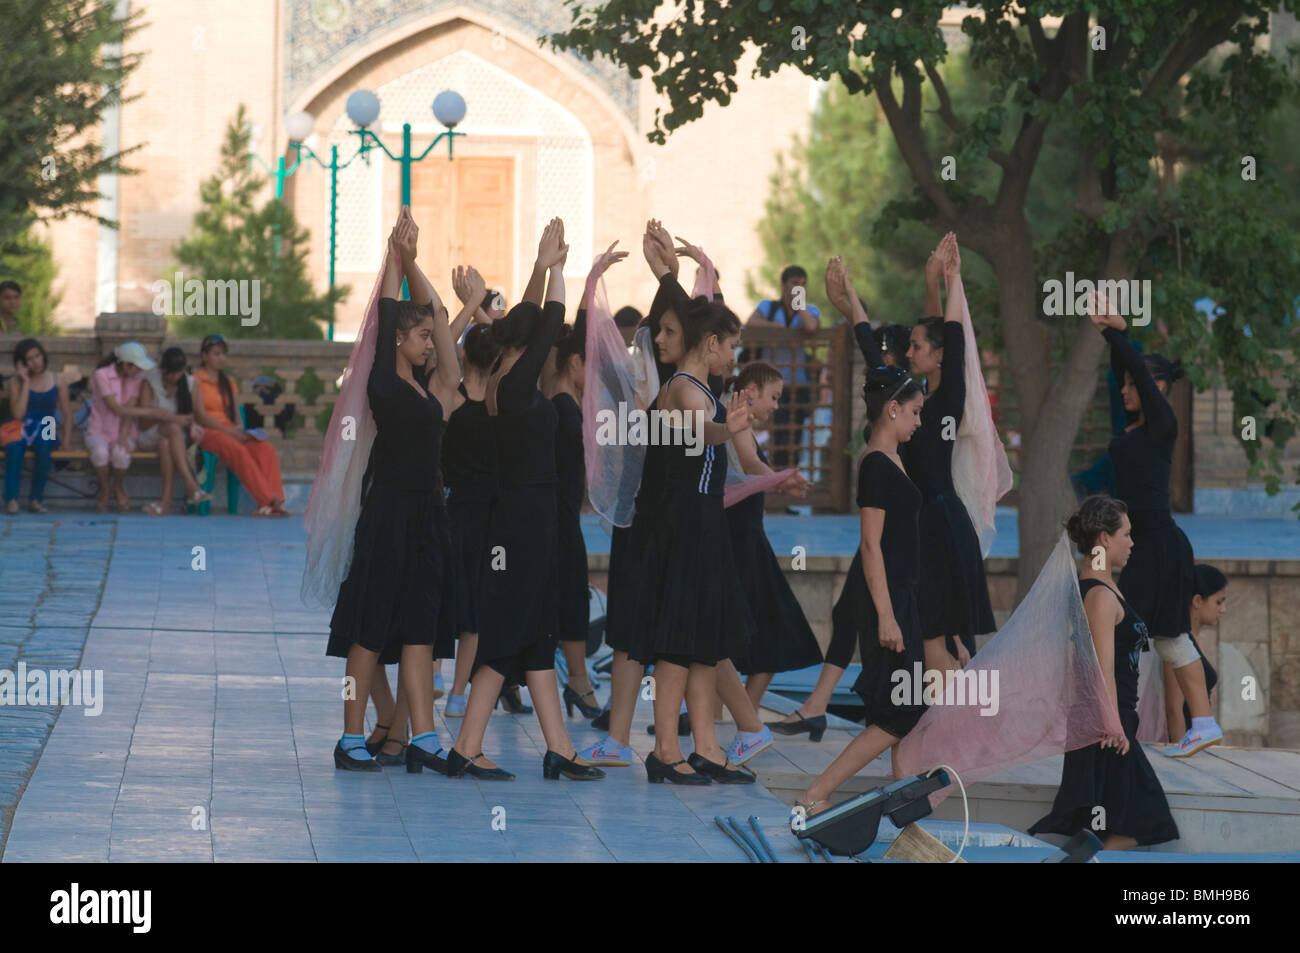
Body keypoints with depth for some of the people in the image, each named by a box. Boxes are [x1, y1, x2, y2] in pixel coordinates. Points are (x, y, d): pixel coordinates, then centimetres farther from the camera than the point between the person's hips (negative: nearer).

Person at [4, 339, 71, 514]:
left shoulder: (56, 381, 10)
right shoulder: (16, 382, 3)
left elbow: (66, 413, 14)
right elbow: (18, 414, -10)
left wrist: (67, 438, 0)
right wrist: (26, 383, -8)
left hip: (46, 433, 1)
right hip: (22, 429, -1)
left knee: (44, 446, -36)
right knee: (14, 447, -37)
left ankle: (36, 499, -29)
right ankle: (11, 499, -35)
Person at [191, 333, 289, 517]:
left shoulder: (228, 382, 25)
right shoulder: (197, 381, 3)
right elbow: (200, 416, -7)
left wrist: (240, 431, 0)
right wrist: (229, 431, -16)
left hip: (229, 431, 6)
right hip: (207, 433, -6)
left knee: (267, 450, -24)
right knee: (239, 451, -37)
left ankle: (275, 500, -39)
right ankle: (266, 500, -44)